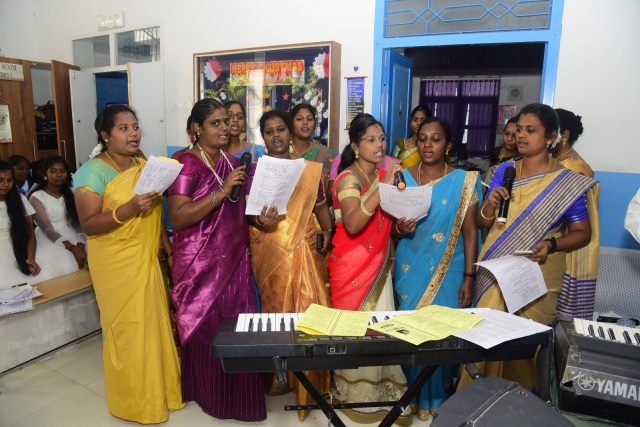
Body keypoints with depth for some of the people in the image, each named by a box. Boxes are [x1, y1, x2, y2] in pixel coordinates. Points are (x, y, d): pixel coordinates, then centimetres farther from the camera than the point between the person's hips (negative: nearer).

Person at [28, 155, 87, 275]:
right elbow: (47, 229, -11)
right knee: (68, 268, -31)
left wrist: (80, 245, -18)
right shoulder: (36, 197, -3)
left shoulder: (72, 193, 9)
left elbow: (79, 222, 1)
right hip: (50, 239, -4)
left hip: (72, 236, 4)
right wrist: (73, 248, -24)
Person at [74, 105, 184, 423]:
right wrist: (128, 208, -29)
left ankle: (158, 391, 34)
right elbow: (88, 224, -16)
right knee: (127, 330, 4)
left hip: (148, 260, 6)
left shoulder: (144, 165, 9)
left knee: (154, 324, 14)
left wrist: (167, 245, 10)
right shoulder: (93, 170, -12)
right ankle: (134, 401, 25)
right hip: (117, 265, -6)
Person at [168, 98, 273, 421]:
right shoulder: (187, 164, -12)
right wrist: (221, 192, -26)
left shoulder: (232, 162, 10)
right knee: (208, 328, 6)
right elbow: (178, 217, -21)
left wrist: (260, 216, -1)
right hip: (201, 263, -6)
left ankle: (237, 391, 32)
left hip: (234, 259, 6)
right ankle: (211, 393, 28)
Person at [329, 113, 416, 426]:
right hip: (352, 266, -6)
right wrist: (383, 187, -29)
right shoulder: (348, 178, -13)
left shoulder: (384, 176, 9)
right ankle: (357, 397, 22)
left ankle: (381, 394, 26)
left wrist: (401, 227, -6)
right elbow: (353, 224, -29)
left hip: (380, 264, 7)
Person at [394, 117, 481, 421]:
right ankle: (414, 393, 25)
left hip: (448, 271, -1)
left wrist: (469, 277, -8)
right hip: (410, 269, 2)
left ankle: (439, 395, 26)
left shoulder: (465, 181, -2)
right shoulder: (403, 177, 2)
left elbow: (470, 232, -4)